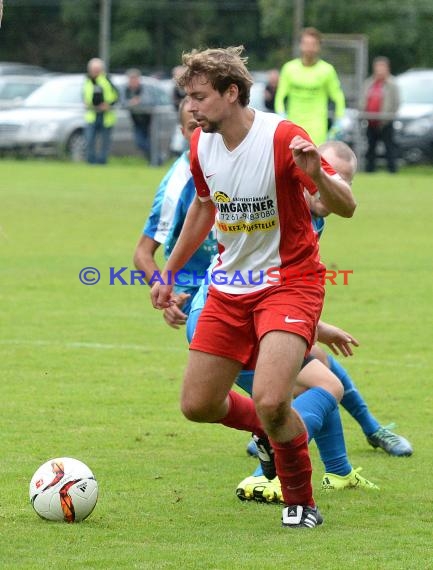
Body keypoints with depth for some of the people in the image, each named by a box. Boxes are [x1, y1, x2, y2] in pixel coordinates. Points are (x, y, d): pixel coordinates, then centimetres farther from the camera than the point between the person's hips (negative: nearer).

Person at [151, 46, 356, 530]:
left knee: (269, 399, -25)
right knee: (197, 405, 4)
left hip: (288, 282, -7)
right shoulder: (202, 146, 0)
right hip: (230, 286, 7)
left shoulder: (282, 137, -20)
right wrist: (169, 272, 24)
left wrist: (316, 176, -41)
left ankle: (300, 503, -1)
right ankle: (274, 431, 35)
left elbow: (346, 207, -20)